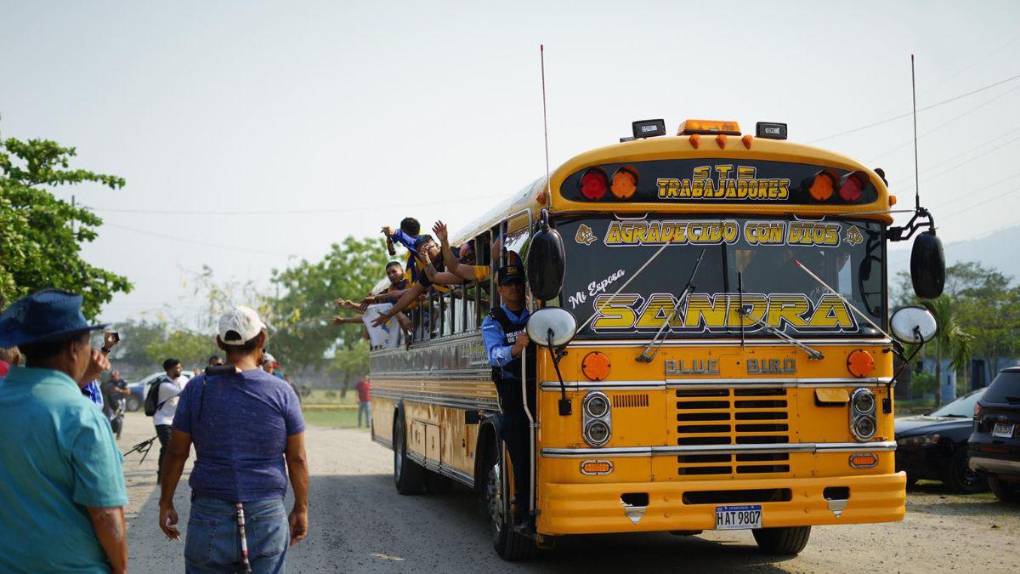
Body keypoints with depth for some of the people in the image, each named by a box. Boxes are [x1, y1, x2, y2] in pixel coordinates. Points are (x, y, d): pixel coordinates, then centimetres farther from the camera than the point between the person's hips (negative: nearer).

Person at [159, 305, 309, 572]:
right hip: (267, 515, 0)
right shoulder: (281, 392, -1)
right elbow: (297, 459, 2)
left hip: (210, 515, 0)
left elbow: (176, 453, 1)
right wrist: (301, 509, 12)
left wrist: (166, 504, 12)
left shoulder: (198, 389, -1)